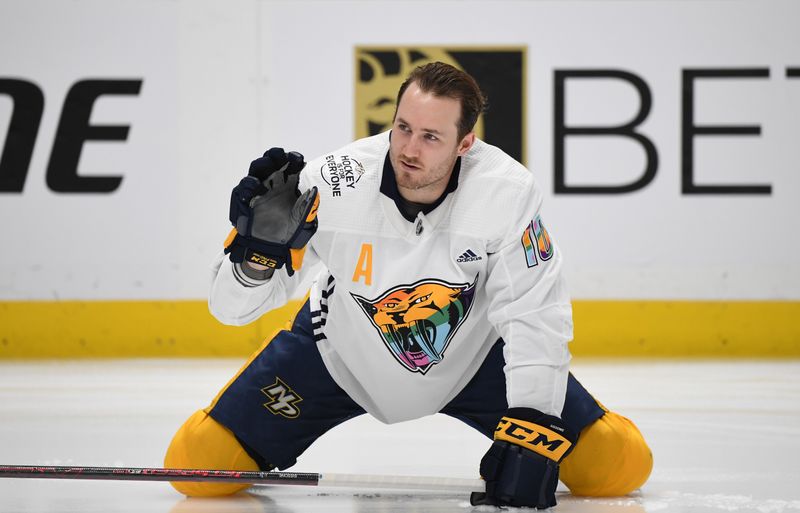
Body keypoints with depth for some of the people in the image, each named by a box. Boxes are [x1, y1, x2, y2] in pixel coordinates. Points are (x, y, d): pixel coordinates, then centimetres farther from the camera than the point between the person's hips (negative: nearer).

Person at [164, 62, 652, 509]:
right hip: (341, 355, 0)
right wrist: (259, 247, -43)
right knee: (198, 463, -12)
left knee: (620, 462, -13)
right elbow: (233, 307, -22)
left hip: (473, 357, 0)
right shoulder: (331, 184, -29)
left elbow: (535, 315, -21)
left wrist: (532, 435, -29)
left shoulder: (510, 192, -29)